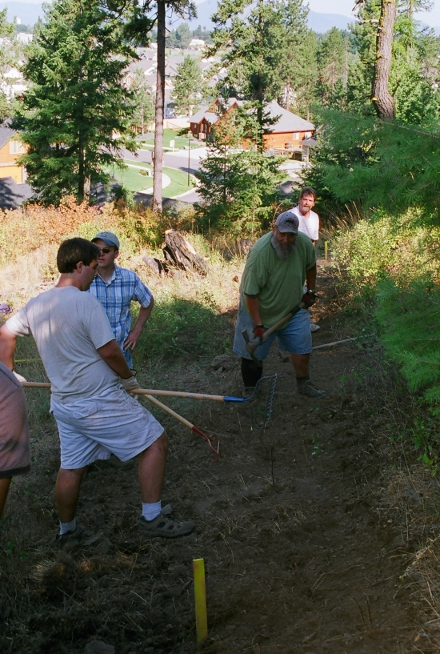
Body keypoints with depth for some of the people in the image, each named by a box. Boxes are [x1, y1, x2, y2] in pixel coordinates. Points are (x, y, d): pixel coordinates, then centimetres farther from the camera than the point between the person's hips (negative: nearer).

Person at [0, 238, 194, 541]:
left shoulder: (35, 305, 4)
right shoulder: (84, 301, -19)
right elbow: (109, 350, -19)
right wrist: (128, 377, -2)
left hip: (64, 405, 8)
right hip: (99, 402, -8)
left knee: (71, 467, 21)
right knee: (156, 442, 2)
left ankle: (66, 528, 36)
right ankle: (152, 517, 4)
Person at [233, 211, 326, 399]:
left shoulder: (305, 243, -19)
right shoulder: (260, 253, -33)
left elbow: (310, 266, 5)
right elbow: (250, 293, -28)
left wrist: (310, 291, 10)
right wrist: (258, 324, -25)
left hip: (293, 307, 4)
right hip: (259, 309, -4)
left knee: (302, 346, 8)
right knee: (252, 352, 8)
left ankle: (304, 384, 27)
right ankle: (250, 390, 27)